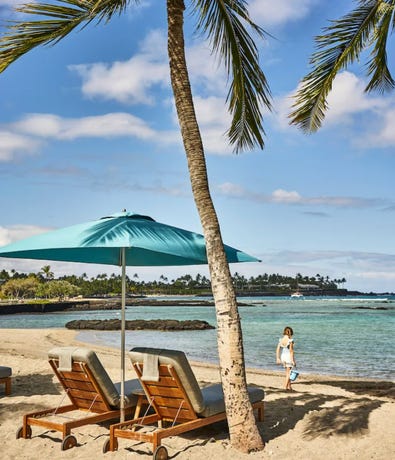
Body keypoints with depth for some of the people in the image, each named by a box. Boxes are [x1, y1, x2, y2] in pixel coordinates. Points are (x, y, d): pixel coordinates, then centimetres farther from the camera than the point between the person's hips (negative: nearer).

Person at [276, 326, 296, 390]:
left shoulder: (280, 340, -1)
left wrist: (278, 358, 3)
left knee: (287, 372, 22)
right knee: (289, 372, 9)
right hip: (289, 357, -5)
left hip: (283, 356, 5)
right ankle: (286, 386, 9)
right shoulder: (290, 340, -15)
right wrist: (293, 360, -13)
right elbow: (291, 351, -17)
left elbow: (277, 350, -3)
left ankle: (289, 386, 28)